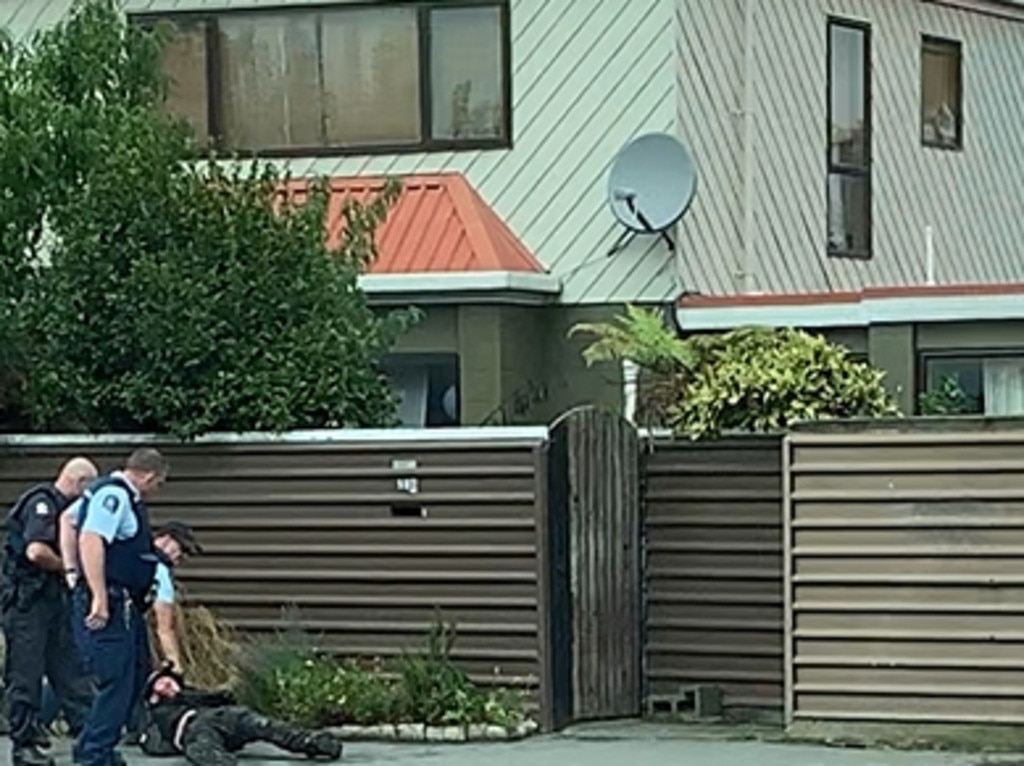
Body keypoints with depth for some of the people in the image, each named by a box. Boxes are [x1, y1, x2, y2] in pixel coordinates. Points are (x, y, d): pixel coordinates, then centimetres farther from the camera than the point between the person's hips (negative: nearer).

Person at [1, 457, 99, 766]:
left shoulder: (62, 507, 16)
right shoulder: (42, 503, -15)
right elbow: (36, 551, -27)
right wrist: (66, 566, -11)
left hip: (51, 597, 10)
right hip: (27, 598, -10)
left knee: (68, 667, 11)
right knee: (26, 674, -3)